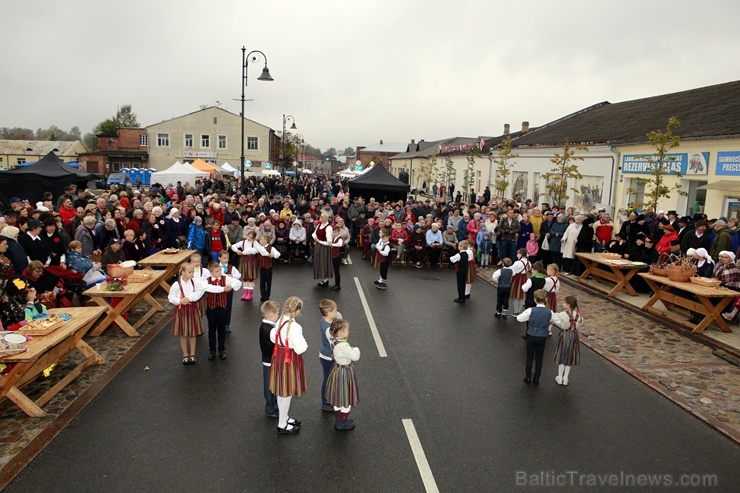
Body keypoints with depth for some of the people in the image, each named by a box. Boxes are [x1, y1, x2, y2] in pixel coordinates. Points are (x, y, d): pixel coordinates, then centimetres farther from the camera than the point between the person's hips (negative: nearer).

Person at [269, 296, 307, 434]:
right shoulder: (295, 327, -28)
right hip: (290, 360, -8)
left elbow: (273, 338, 7)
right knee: (287, 393, 7)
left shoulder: (279, 321, -4)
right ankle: (282, 425, 21)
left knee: (282, 391, 22)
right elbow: (300, 349, -25)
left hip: (279, 357, 8)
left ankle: (284, 418, 41)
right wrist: (304, 343, -7)